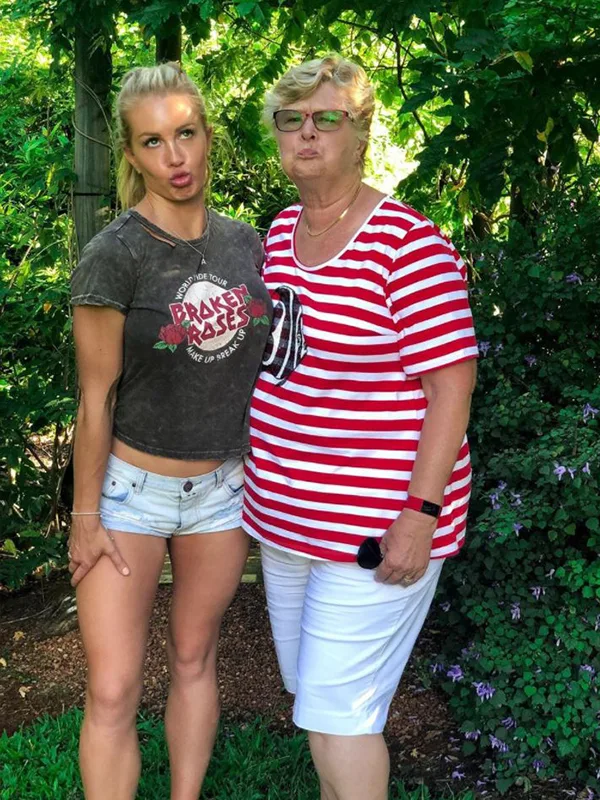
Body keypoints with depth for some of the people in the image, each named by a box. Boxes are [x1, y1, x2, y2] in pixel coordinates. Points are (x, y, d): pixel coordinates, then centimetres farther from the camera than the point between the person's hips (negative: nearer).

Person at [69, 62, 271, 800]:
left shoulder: (245, 243, -1)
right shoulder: (113, 256, -15)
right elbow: (96, 398, -12)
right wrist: (86, 517, -8)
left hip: (222, 485, 4)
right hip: (129, 488, -4)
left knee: (194, 660, 17)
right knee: (112, 691, -1)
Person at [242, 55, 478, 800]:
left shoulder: (408, 243, -17)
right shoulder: (280, 232, 7)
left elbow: (452, 385, -17)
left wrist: (421, 515, -20)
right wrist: (266, 479, 15)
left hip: (375, 525, -7)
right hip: (286, 513, 8)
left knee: (336, 709, 0)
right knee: (311, 689, 20)